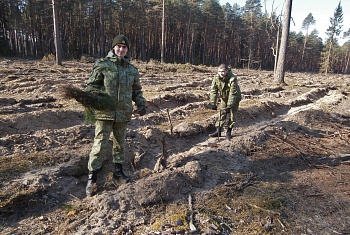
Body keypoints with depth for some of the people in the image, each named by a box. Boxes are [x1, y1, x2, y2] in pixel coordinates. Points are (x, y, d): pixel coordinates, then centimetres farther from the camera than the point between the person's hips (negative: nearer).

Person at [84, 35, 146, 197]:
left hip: (123, 114, 5)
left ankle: (118, 172, 31)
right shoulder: (102, 64, -2)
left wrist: (141, 103, 2)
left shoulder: (132, 69, 11)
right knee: (100, 145, -3)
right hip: (105, 112, -4)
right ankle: (92, 179, 11)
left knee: (120, 144, 15)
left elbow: (136, 90, 18)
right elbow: (91, 86, -2)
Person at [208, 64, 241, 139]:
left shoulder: (233, 79, -33)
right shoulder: (216, 78, -18)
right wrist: (212, 103, -24)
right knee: (222, 114, 3)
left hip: (234, 99, -4)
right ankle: (218, 131, 9)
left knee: (232, 115, -4)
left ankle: (229, 132, 10)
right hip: (224, 98, 4)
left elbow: (233, 93, -35)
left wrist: (229, 106, -39)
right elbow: (213, 91, -16)